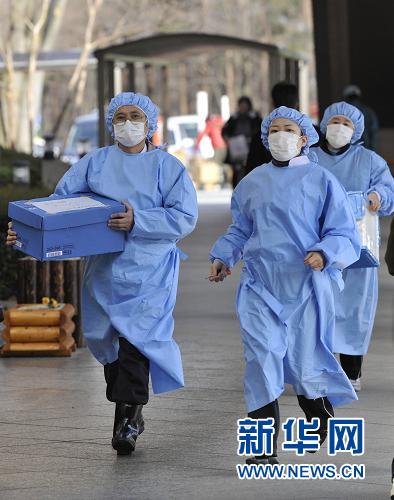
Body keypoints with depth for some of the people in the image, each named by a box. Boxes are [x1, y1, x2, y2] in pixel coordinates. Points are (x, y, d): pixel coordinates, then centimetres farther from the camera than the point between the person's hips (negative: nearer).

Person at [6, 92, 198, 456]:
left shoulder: (167, 167, 1)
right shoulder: (94, 163, 10)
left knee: (135, 338, -15)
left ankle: (127, 419, -11)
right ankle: (131, 413, 23)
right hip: (104, 269, 4)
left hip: (150, 271, -4)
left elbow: (185, 216, -8)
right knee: (107, 340, 7)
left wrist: (138, 221, -20)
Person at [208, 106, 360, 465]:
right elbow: (240, 230, 23)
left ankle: (320, 416, 38)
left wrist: (325, 254, -21)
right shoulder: (252, 182, 11)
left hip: (306, 287, -2)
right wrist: (223, 257, 7)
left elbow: (345, 236, -2)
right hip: (260, 287, 2)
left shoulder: (322, 181, 0)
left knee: (305, 364, 5)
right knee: (262, 361, -9)